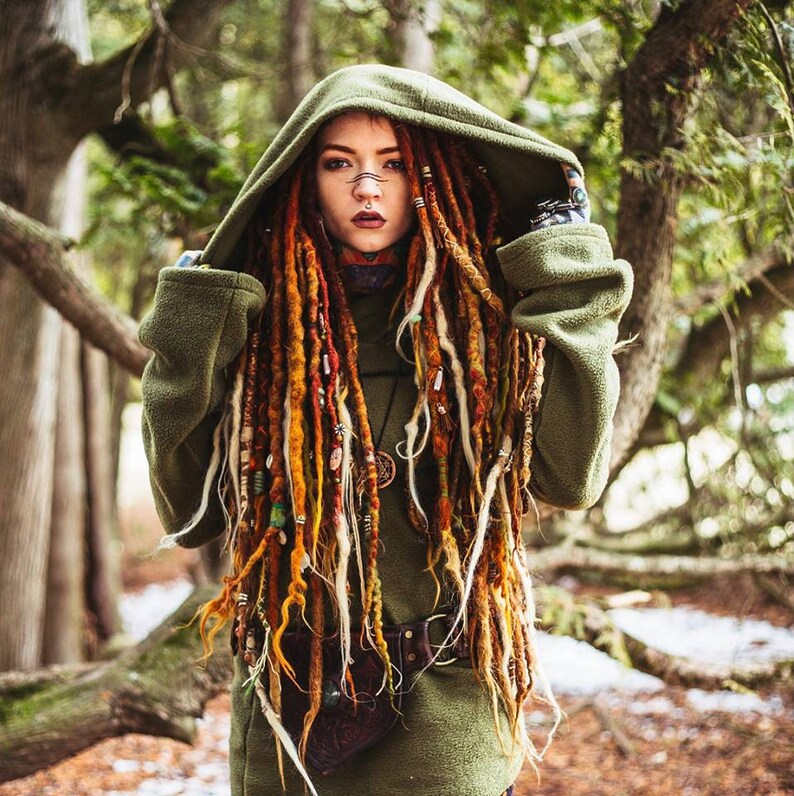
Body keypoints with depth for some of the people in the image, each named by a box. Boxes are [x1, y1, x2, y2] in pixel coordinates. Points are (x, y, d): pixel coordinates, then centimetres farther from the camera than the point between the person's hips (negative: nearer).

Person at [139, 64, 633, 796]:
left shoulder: (477, 313, -3)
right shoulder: (264, 319, -2)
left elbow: (570, 480, -14)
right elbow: (190, 515, -1)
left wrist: (567, 296, -13)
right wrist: (187, 347, -10)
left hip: (442, 704, -1)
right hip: (285, 703, 1)